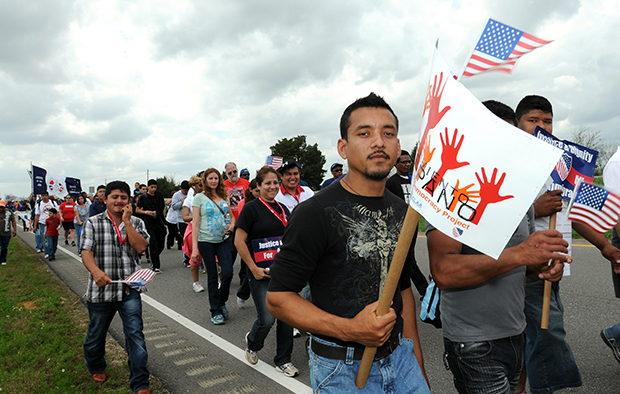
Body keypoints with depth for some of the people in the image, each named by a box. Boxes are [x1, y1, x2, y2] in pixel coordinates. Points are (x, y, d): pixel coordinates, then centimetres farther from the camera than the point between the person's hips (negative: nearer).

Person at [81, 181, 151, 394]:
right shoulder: (93, 223, 0)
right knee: (96, 334, 18)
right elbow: (86, 252, -11)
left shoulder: (136, 223, 5)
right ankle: (96, 368, 48)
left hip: (130, 290, 0)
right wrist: (96, 271, -30)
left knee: (135, 333, -6)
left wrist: (126, 221, -12)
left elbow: (141, 247, -11)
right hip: (101, 289, 0)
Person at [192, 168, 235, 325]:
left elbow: (231, 216, 22)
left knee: (228, 273, -5)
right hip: (206, 241, -3)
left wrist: (232, 225, -2)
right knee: (212, 276, 4)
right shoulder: (199, 198, -2)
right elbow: (195, 223, -6)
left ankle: (222, 302, 22)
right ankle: (215, 311, 17)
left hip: (223, 240, 3)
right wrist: (194, 248, -12)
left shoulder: (224, 197, 10)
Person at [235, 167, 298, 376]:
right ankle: (252, 343, 29)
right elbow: (239, 241, -11)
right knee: (267, 319, -5)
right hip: (261, 273, -6)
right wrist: (254, 268, -13)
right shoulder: (251, 208, -8)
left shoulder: (283, 209, 11)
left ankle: (283, 360, 24)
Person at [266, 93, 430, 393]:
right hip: (343, 369, -5)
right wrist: (349, 329, -26)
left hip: (399, 358, 6)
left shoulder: (402, 213, 4)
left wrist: (416, 360, 12)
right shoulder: (316, 213, -18)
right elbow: (277, 298, -16)